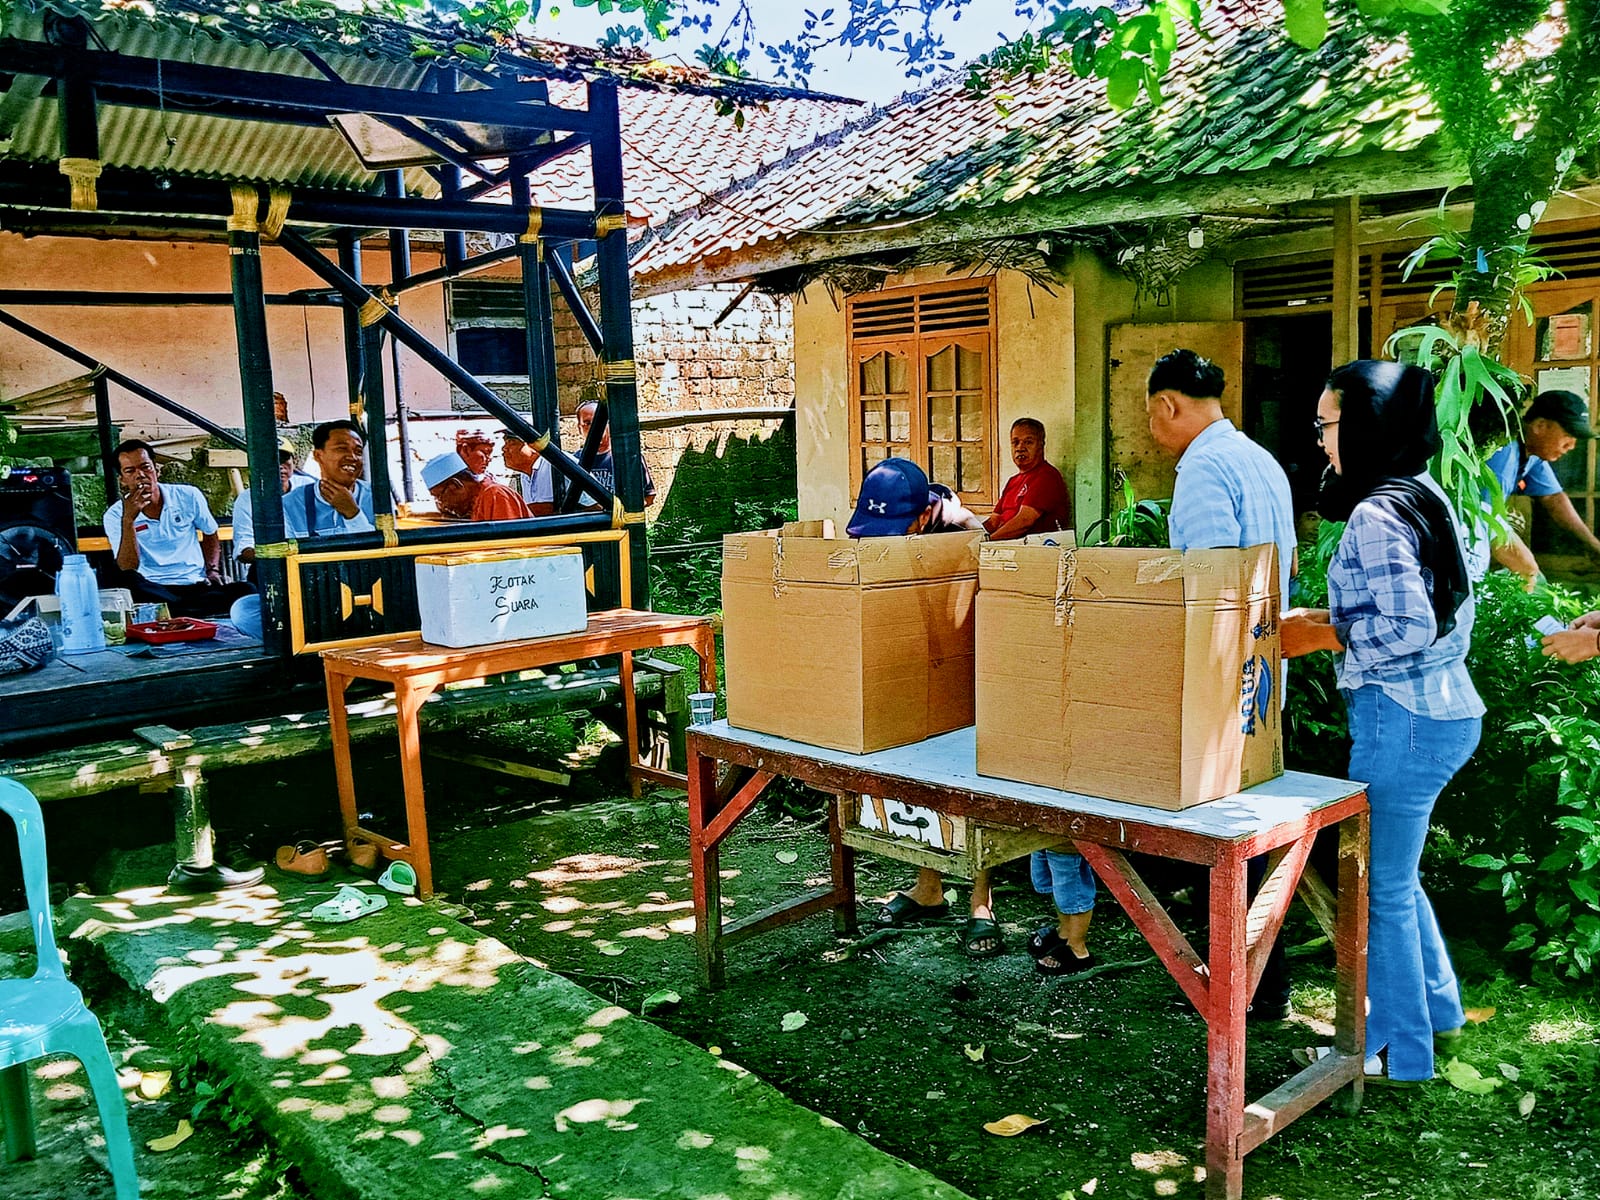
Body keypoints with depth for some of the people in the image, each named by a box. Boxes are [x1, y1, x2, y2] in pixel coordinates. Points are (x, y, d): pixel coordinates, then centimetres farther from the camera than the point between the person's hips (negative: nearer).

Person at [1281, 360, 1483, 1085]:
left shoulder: (1374, 516, -20)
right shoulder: (1426, 496, 11)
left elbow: (1408, 629, -26)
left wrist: (1323, 635, -12)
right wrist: (1337, 617, 12)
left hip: (1399, 718, -10)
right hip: (1449, 707, 10)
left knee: (1379, 888, 5)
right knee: (1392, 872, 25)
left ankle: (1396, 1051, 21)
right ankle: (1436, 1005, 41)